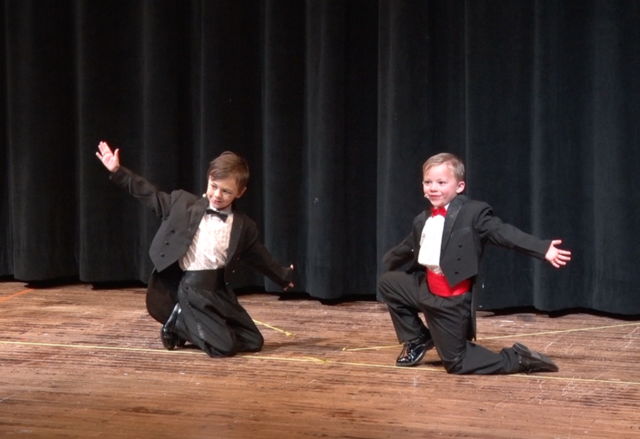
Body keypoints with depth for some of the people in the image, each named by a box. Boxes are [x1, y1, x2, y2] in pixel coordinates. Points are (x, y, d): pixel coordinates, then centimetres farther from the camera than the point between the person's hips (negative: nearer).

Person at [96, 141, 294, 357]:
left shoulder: (244, 226, 6)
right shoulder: (184, 203, 0)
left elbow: (259, 257, 19)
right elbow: (152, 196, 7)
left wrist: (283, 276, 25)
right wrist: (118, 171, 4)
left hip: (220, 290, 5)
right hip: (192, 289, -5)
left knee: (253, 342, 4)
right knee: (223, 347, -18)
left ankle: (186, 323, 17)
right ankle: (178, 323, 10)